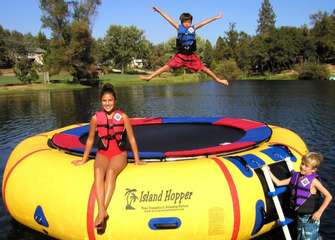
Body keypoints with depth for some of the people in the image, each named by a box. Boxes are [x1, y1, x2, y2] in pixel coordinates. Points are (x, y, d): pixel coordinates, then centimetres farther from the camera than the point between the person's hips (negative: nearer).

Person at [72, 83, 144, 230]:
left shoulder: (123, 117, 0)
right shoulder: (96, 118, 4)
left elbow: (131, 138, 5)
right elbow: (90, 140, 15)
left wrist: (137, 160, 5)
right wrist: (84, 160, 20)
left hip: (119, 154, -1)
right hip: (102, 154, 1)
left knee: (111, 172, -35)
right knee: (98, 172, -33)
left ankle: (103, 211, -42)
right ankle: (102, 212, -45)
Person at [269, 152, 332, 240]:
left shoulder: (313, 181, -15)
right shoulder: (296, 177, 2)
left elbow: (328, 196, -16)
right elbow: (278, 183, 6)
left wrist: (319, 212, -17)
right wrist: (269, 172, -1)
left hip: (310, 218, -7)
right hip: (299, 217, 7)